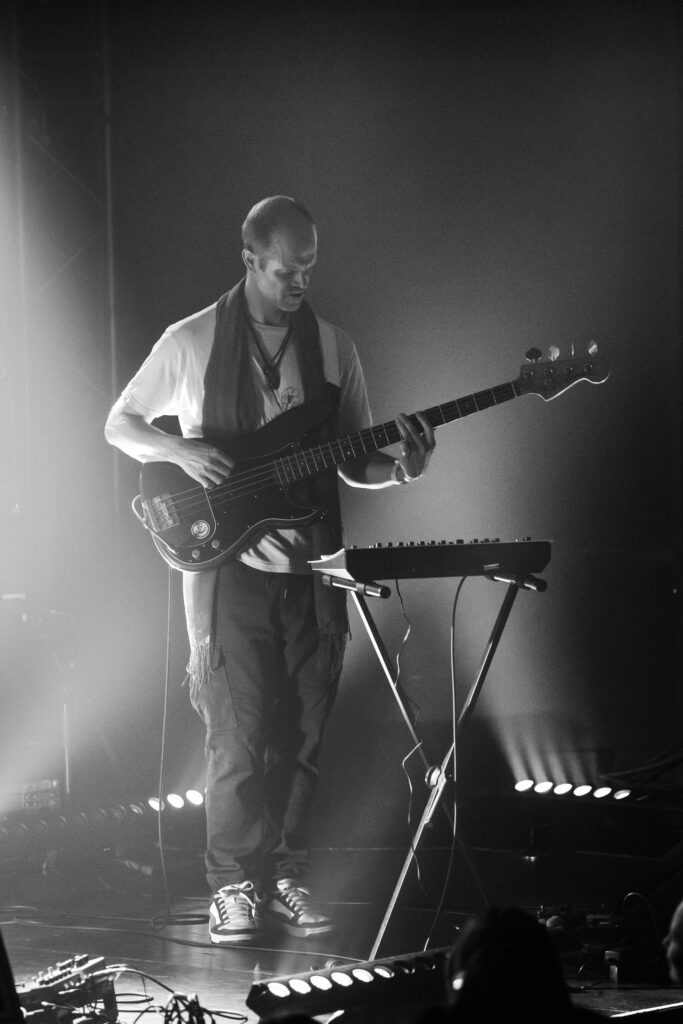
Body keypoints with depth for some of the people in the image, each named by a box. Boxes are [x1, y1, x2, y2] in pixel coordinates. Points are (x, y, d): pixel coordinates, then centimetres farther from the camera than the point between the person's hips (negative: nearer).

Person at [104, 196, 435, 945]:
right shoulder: (191, 342, 0)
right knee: (242, 737, -8)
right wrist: (181, 450, -11)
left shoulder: (333, 348, 9)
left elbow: (352, 463, 13)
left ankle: (285, 877, 15)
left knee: (302, 737, 5)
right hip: (231, 568, -3)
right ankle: (234, 885, 2)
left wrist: (399, 469, -9)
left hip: (311, 568, 3)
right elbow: (120, 424, 8)